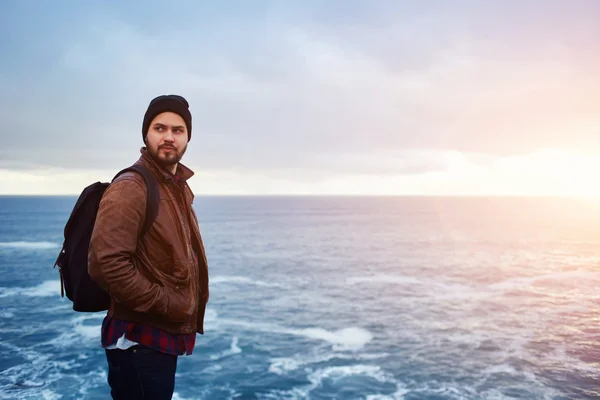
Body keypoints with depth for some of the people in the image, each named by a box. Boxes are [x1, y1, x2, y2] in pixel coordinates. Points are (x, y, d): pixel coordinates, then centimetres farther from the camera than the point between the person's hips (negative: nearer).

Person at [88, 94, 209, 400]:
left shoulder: (179, 188, 11)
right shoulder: (130, 188, -18)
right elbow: (106, 264, -28)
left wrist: (186, 309, 9)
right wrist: (165, 304, -20)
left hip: (165, 335, 9)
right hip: (139, 340, -9)